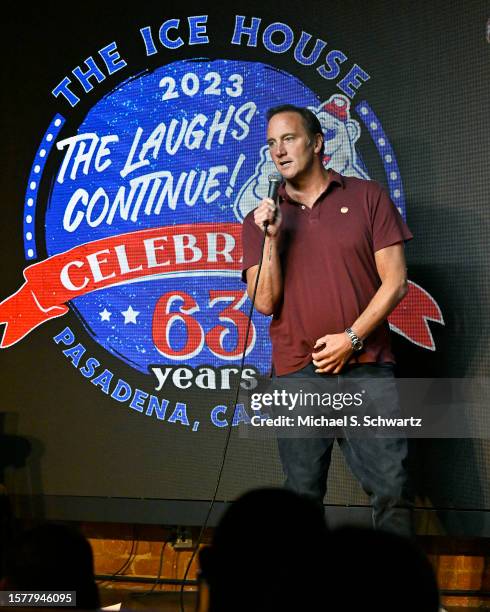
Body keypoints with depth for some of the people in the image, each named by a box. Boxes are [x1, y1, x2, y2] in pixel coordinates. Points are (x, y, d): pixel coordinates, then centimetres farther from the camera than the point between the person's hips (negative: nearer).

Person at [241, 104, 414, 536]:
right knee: (303, 495, 4)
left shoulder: (367, 197, 6)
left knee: (391, 489, -4)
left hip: (367, 367, -1)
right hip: (297, 374, 1)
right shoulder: (262, 218, 10)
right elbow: (265, 303, 1)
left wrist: (352, 338, -8)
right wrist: (271, 238, -10)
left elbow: (395, 282, 1)